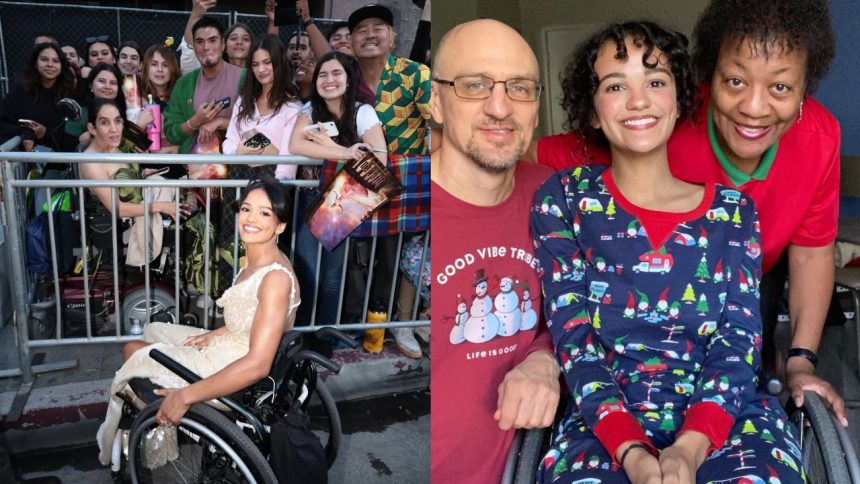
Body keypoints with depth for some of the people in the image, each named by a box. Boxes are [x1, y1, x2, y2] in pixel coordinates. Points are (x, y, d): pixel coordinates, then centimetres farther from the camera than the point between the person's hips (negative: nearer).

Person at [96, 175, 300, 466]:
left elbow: (257, 365, -33)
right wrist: (215, 334, 2)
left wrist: (186, 396, -29)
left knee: (135, 354, 6)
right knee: (151, 332, 20)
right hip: (227, 348, 9)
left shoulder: (276, 278, -29)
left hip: (234, 376, -9)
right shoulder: (255, 259, 0)